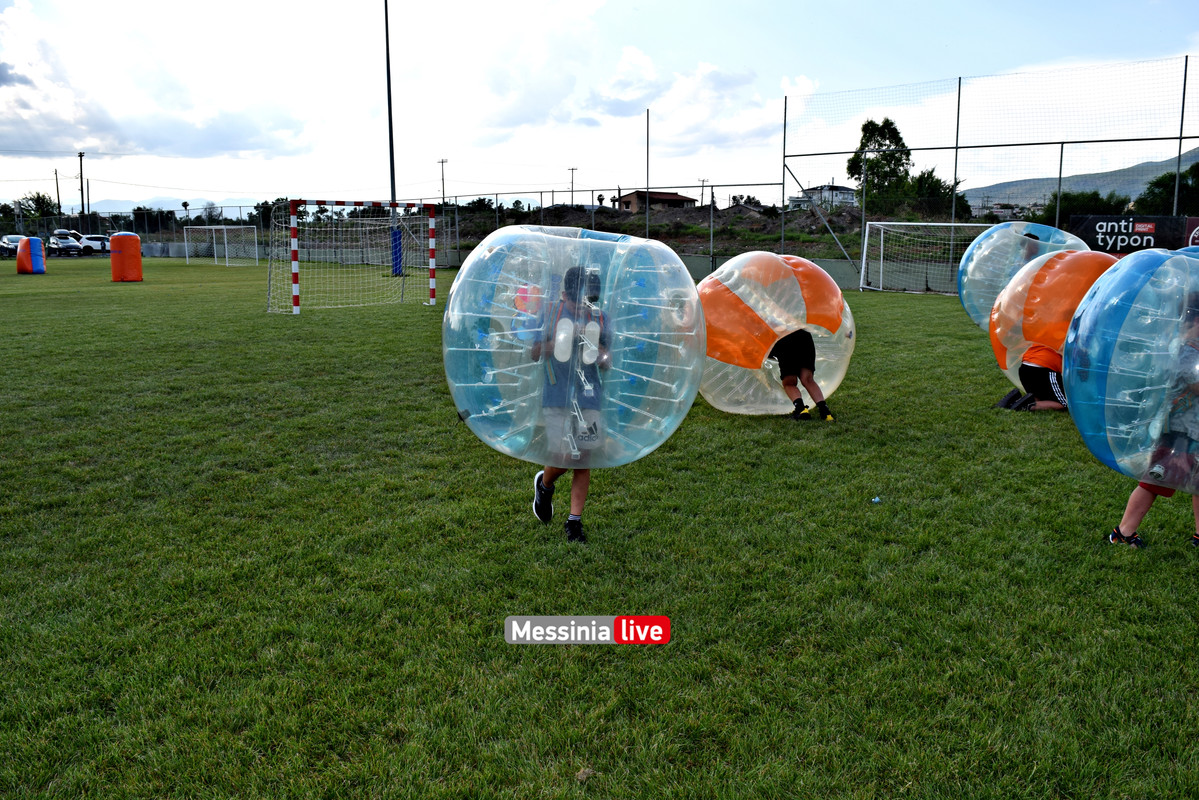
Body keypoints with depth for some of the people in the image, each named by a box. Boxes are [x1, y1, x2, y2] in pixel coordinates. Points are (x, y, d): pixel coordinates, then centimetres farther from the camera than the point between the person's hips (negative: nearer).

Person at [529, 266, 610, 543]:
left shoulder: (599, 319, 7)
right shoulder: (551, 314, -2)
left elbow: (608, 361, 15)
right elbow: (534, 354, -3)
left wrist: (603, 356, -9)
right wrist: (565, 337, -13)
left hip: (589, 398, 3)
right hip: (557, 398, -3)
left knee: (584, 460, 2)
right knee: (568, 455, -9)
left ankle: (574, 521, 14)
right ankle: (544, 485, 26)